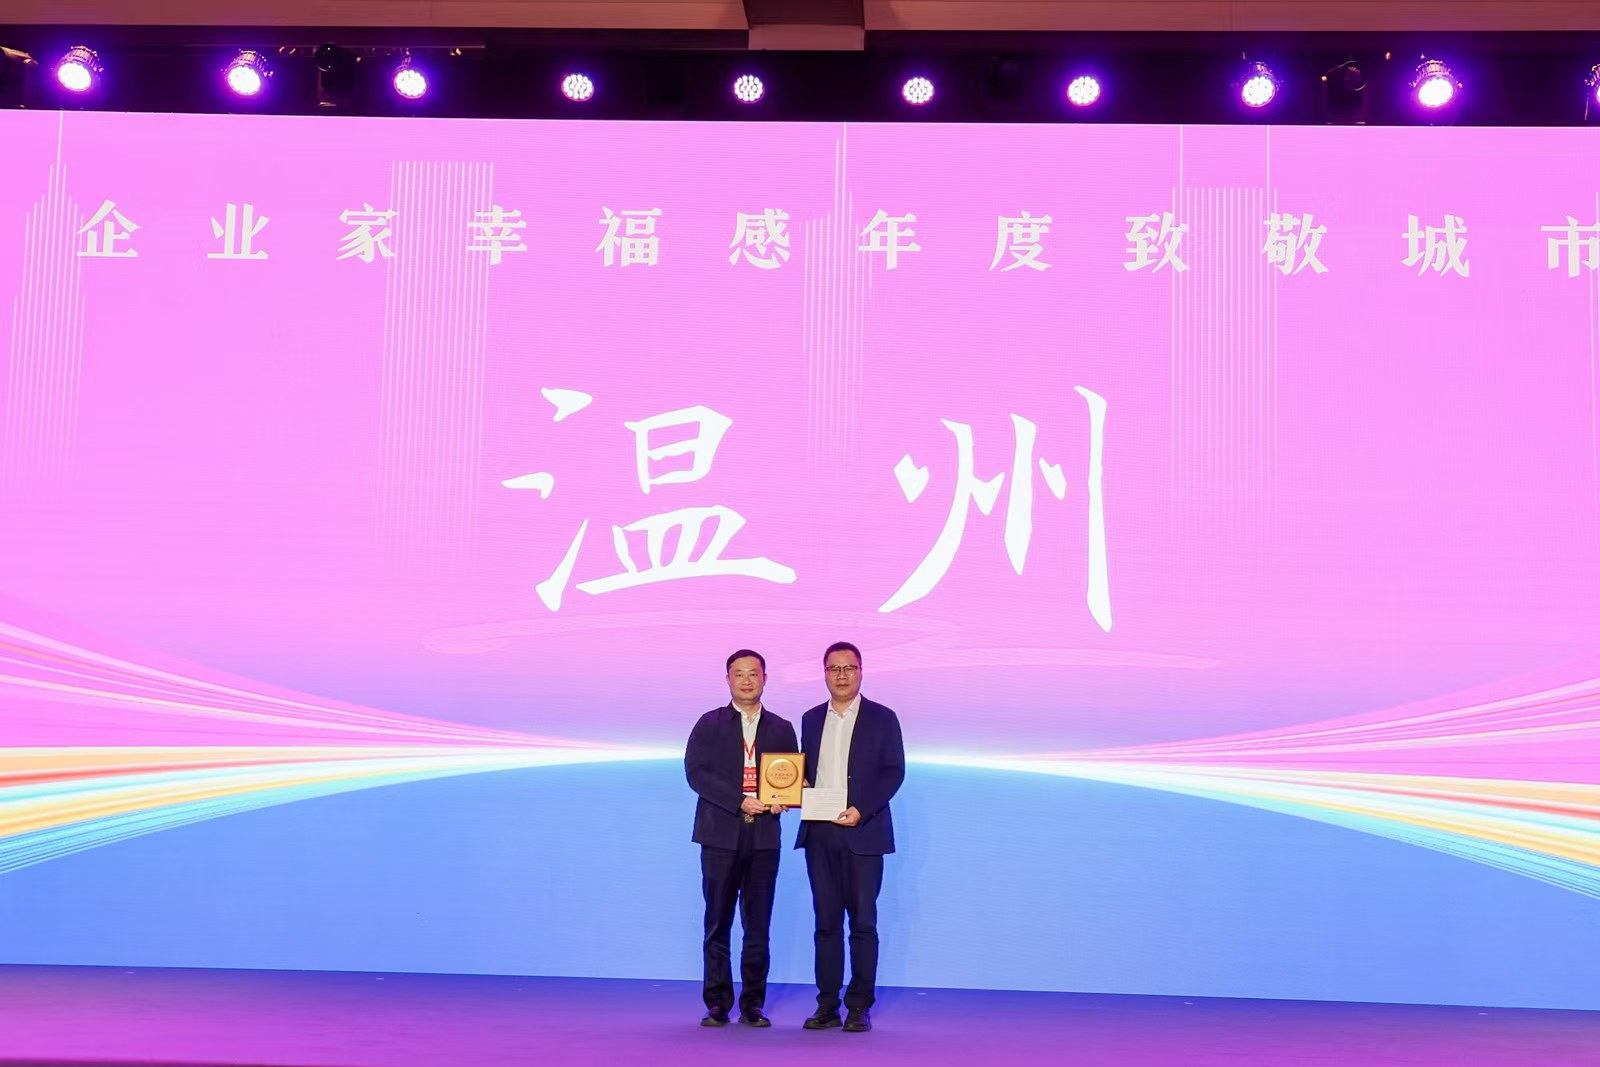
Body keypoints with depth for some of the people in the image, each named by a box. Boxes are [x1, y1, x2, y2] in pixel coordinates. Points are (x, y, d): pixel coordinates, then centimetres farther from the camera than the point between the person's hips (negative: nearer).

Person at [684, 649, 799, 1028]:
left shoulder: (782, 730, 13)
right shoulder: (709, 725, 6)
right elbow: (696, 771, -5)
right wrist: (740, 801, -15)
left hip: (764, 837, 2)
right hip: (721, 835, -2)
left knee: (758, 926, 3)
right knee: (717, 924, 0)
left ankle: (753, 1004, 8)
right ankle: (718, 1004, 5)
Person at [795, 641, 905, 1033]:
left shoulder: (882, 718, 2)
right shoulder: (811, 719, 14)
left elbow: (894, 771, -3)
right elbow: (805, 771, 17)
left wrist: (861, 810, -15)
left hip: (862, 833, -3)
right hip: (819, 833, 4)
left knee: (863, 921, -2)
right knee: (826, 920, 5)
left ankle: (860, 1007, 2)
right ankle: (827, 1005, 7)